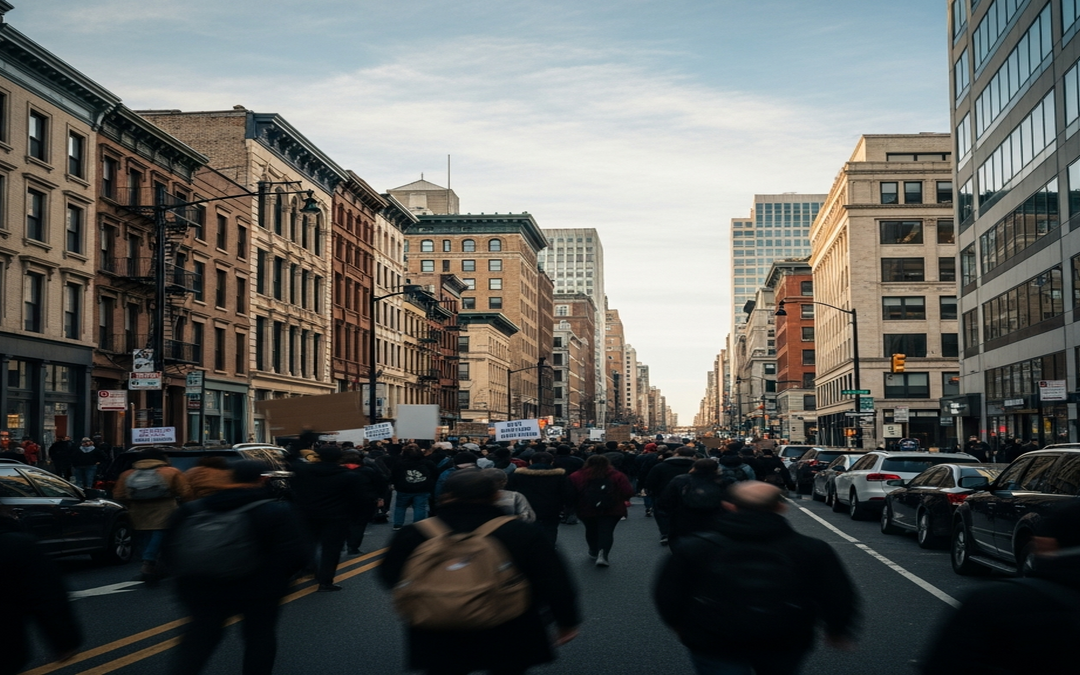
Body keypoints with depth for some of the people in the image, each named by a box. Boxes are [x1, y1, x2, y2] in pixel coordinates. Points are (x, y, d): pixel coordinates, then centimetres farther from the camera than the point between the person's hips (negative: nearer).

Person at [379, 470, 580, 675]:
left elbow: (390, 577, 7)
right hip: (508, 642, 0)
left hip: (439, 643, 1)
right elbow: (555, 583, -8)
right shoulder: (521, 534, -12)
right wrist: (567, 621, 6)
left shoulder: (414, 535, -8)